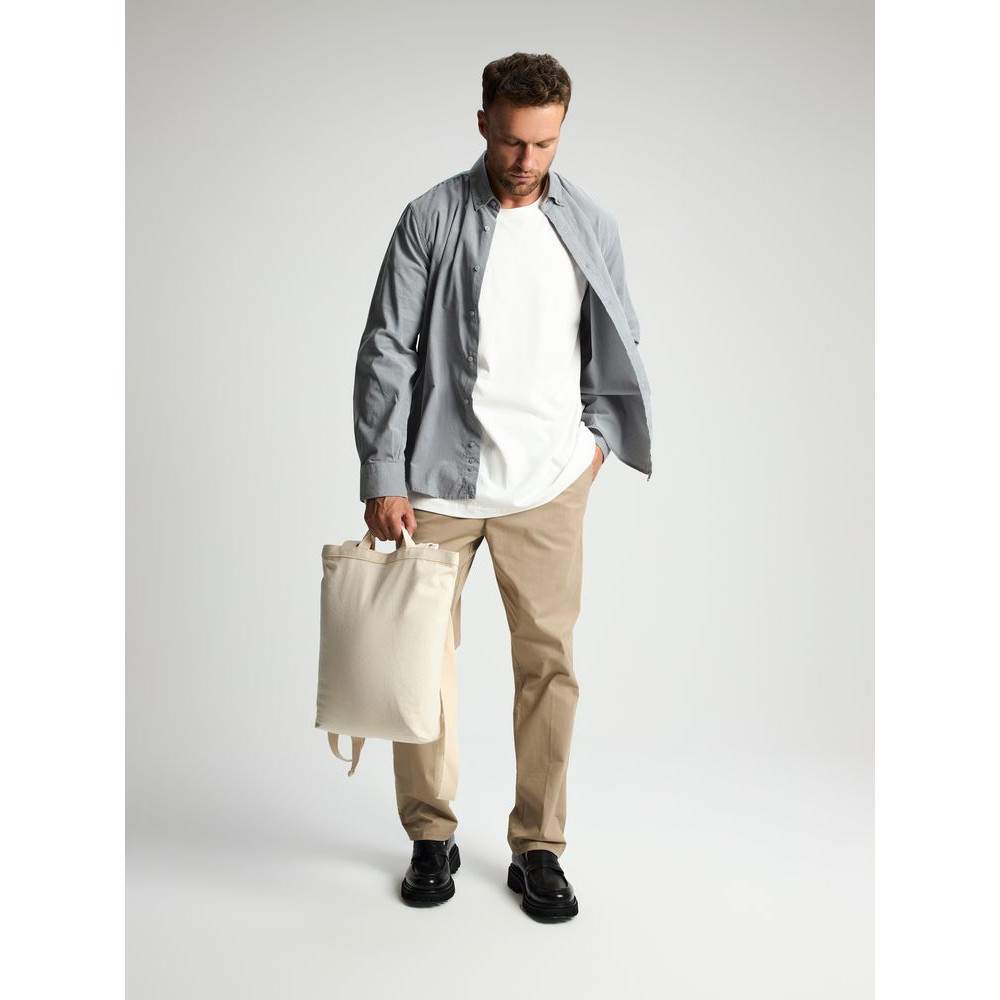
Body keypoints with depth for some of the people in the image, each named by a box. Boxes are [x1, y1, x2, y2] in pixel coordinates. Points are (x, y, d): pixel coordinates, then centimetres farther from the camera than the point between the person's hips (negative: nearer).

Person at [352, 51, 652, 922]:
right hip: (435, 484, -1)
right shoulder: (431, 220, -3)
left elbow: (620, 344, 17)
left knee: (549, 661, 4)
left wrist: (598, 433, 5)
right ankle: (430, 836, 26)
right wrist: (383, 480, -9)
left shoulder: (593, 226, 5)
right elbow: (386, 352, -5)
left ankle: (539, 847, 20)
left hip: (547, 484, 2)